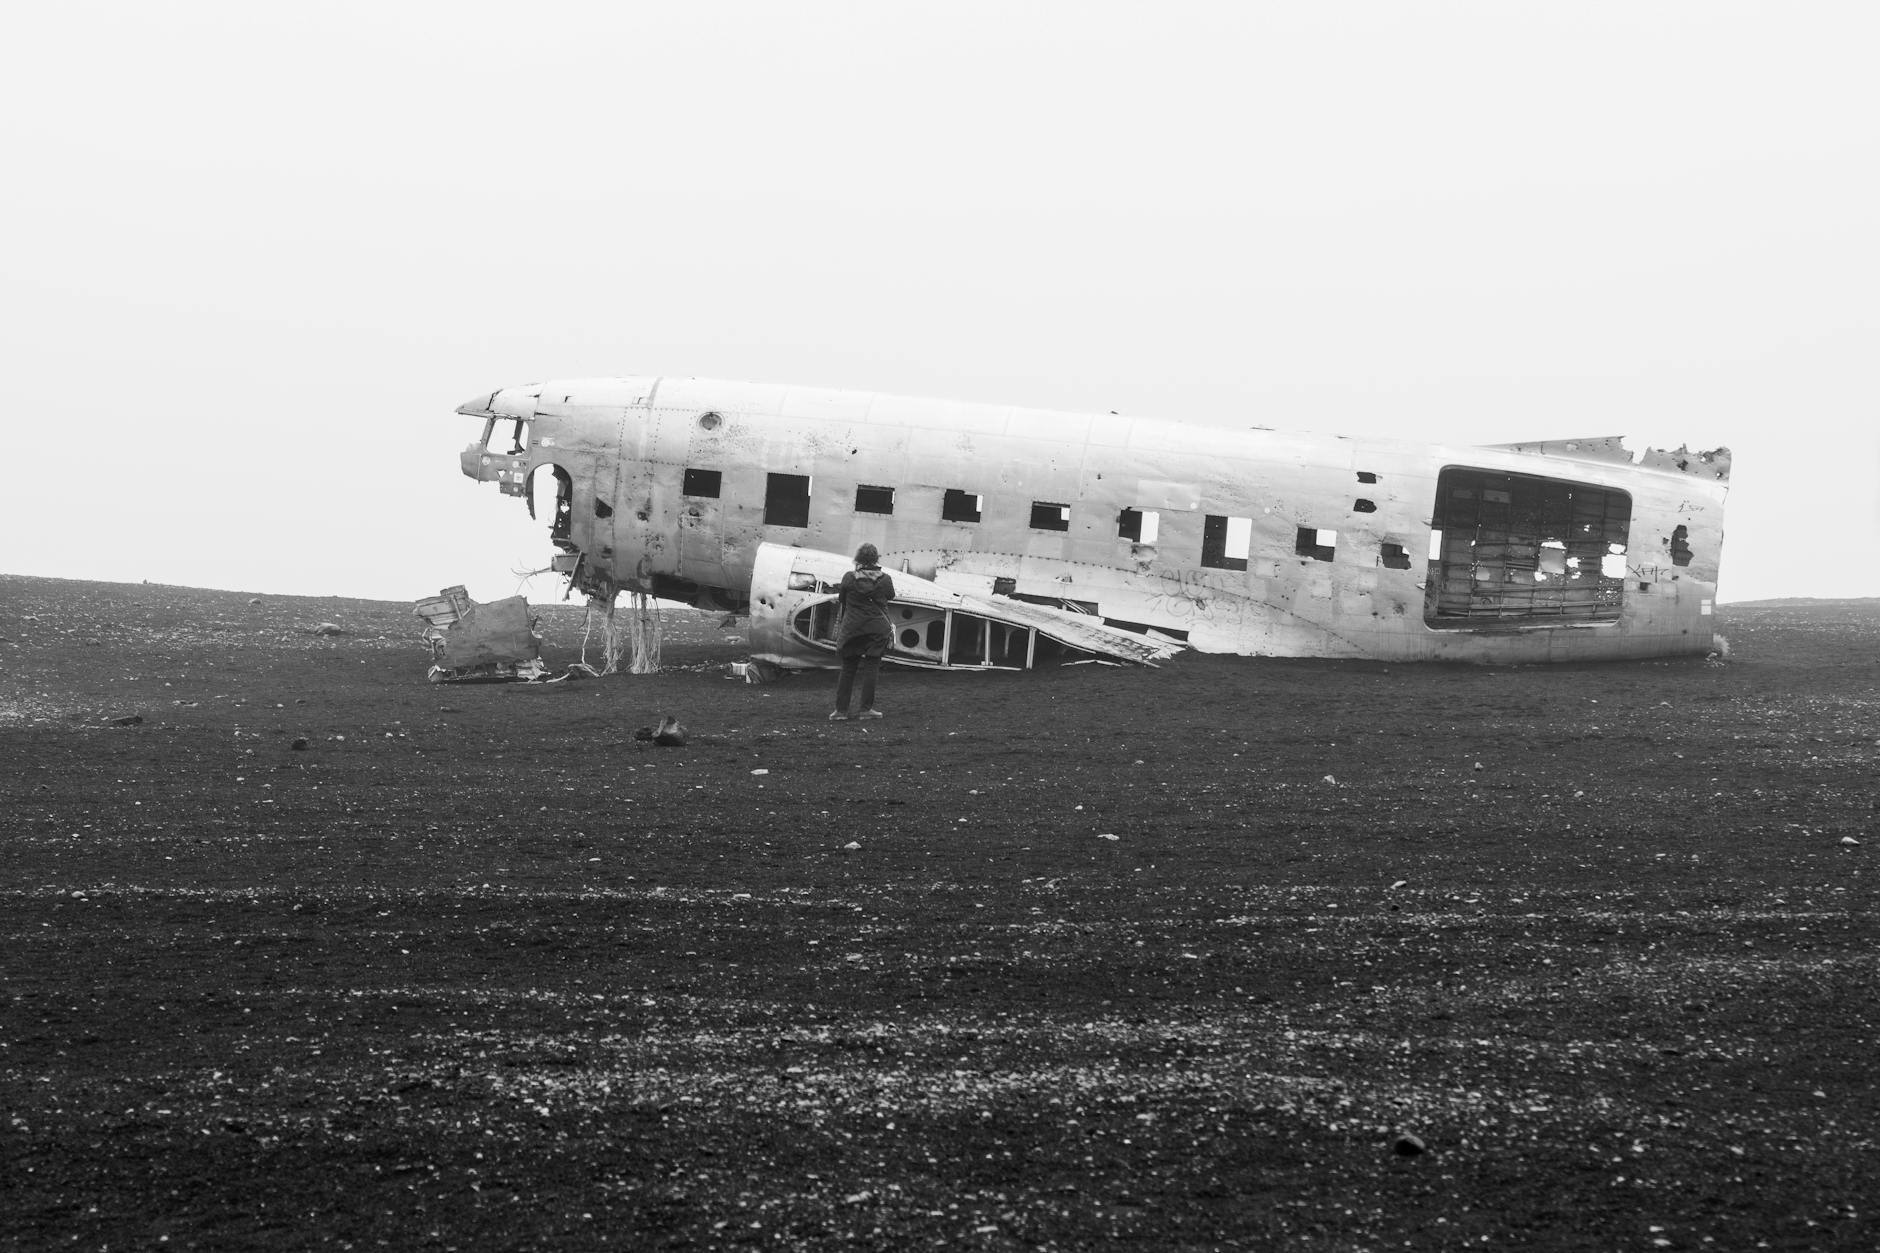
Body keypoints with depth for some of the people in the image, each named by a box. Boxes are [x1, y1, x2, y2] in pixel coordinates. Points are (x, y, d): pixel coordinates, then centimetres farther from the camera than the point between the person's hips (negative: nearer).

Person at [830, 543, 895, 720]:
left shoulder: (849, 578, -6)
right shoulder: (884, 579, -4)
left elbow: (842, 600, 4)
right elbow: (890, 596, 13)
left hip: (851, 628, 0)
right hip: (877, 629, 0)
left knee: (847, 670, 8)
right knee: (870, 668, 5)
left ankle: (841, 710, 7)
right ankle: (866, 708, 2)